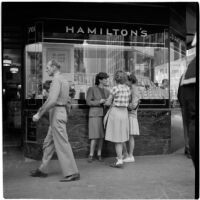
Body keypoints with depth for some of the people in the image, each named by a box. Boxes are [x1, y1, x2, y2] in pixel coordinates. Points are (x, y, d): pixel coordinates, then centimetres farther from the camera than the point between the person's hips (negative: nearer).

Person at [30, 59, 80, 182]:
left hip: (57, 113, -10)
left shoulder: (57, 79, -14)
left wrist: (39, 114, -17)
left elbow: (52, 100, -24)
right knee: (48, 143, 16)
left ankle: (72, 173, -3)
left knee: (62, 144, -7)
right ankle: (42, 170, 24)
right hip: (61, 111, 10)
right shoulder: (64, 80, 17)